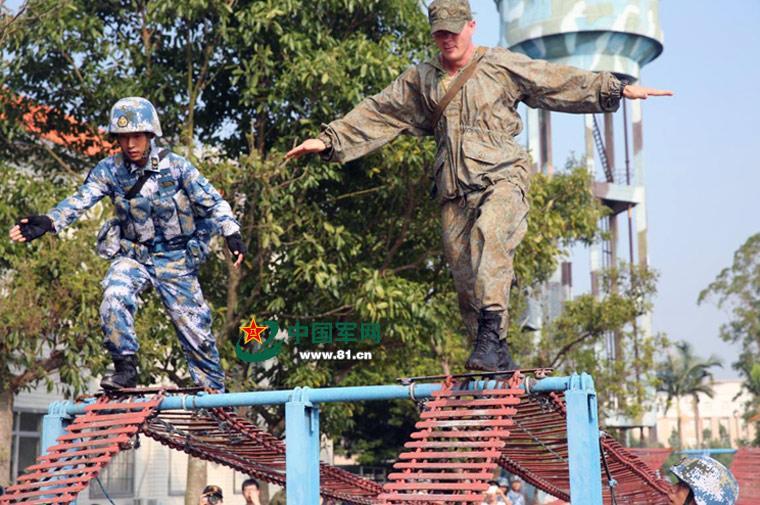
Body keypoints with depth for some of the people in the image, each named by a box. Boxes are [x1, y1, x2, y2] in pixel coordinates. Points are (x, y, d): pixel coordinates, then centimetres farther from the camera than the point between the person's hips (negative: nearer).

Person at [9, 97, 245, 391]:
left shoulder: (175, 166, -12)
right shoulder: (110, 170, -9)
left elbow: (212, 202, -9)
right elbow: (81, 199, -21)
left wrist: (231, 233, -23)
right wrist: (48, 222, -37)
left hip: (176, 258, -1)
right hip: (133, 254, 1)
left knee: (195, 329, 3)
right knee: (115, 296, -29)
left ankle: (215, 393, 20)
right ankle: (125, 369, -16)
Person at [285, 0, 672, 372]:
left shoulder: (502, 66, 6)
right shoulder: (420, 80, 16)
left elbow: (560, 82, 5)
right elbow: (375, 115, 17)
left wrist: (615, 89, -1)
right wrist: (329, 139, 12)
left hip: (501, 177, -4)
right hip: (454, 191, 4)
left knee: (489, 233, -33)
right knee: (465, 278, -1)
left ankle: (490, 331, -40)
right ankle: (498, 358, 7)